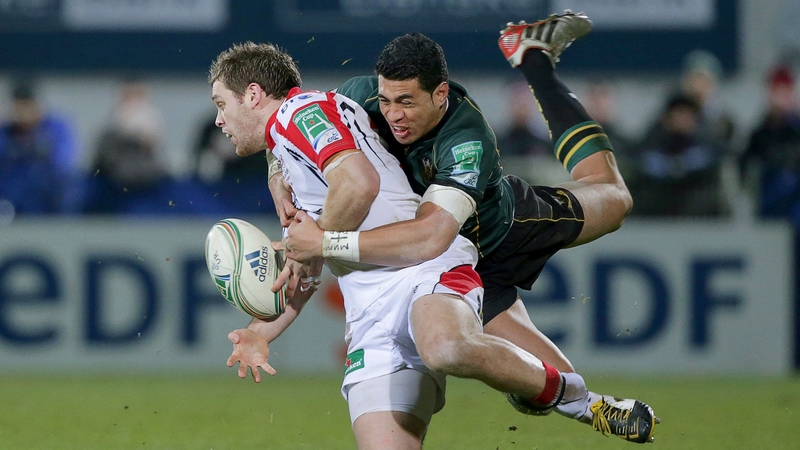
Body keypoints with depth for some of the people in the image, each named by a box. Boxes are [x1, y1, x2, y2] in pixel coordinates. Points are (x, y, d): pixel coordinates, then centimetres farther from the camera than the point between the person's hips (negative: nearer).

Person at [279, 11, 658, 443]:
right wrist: (282, 186, -35)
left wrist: (327, 243, -64)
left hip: (512, 218, -1)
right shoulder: (362, 96, -34)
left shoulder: (467, 142, -48)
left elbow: (431, 236, -63)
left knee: (612, 197, 30)